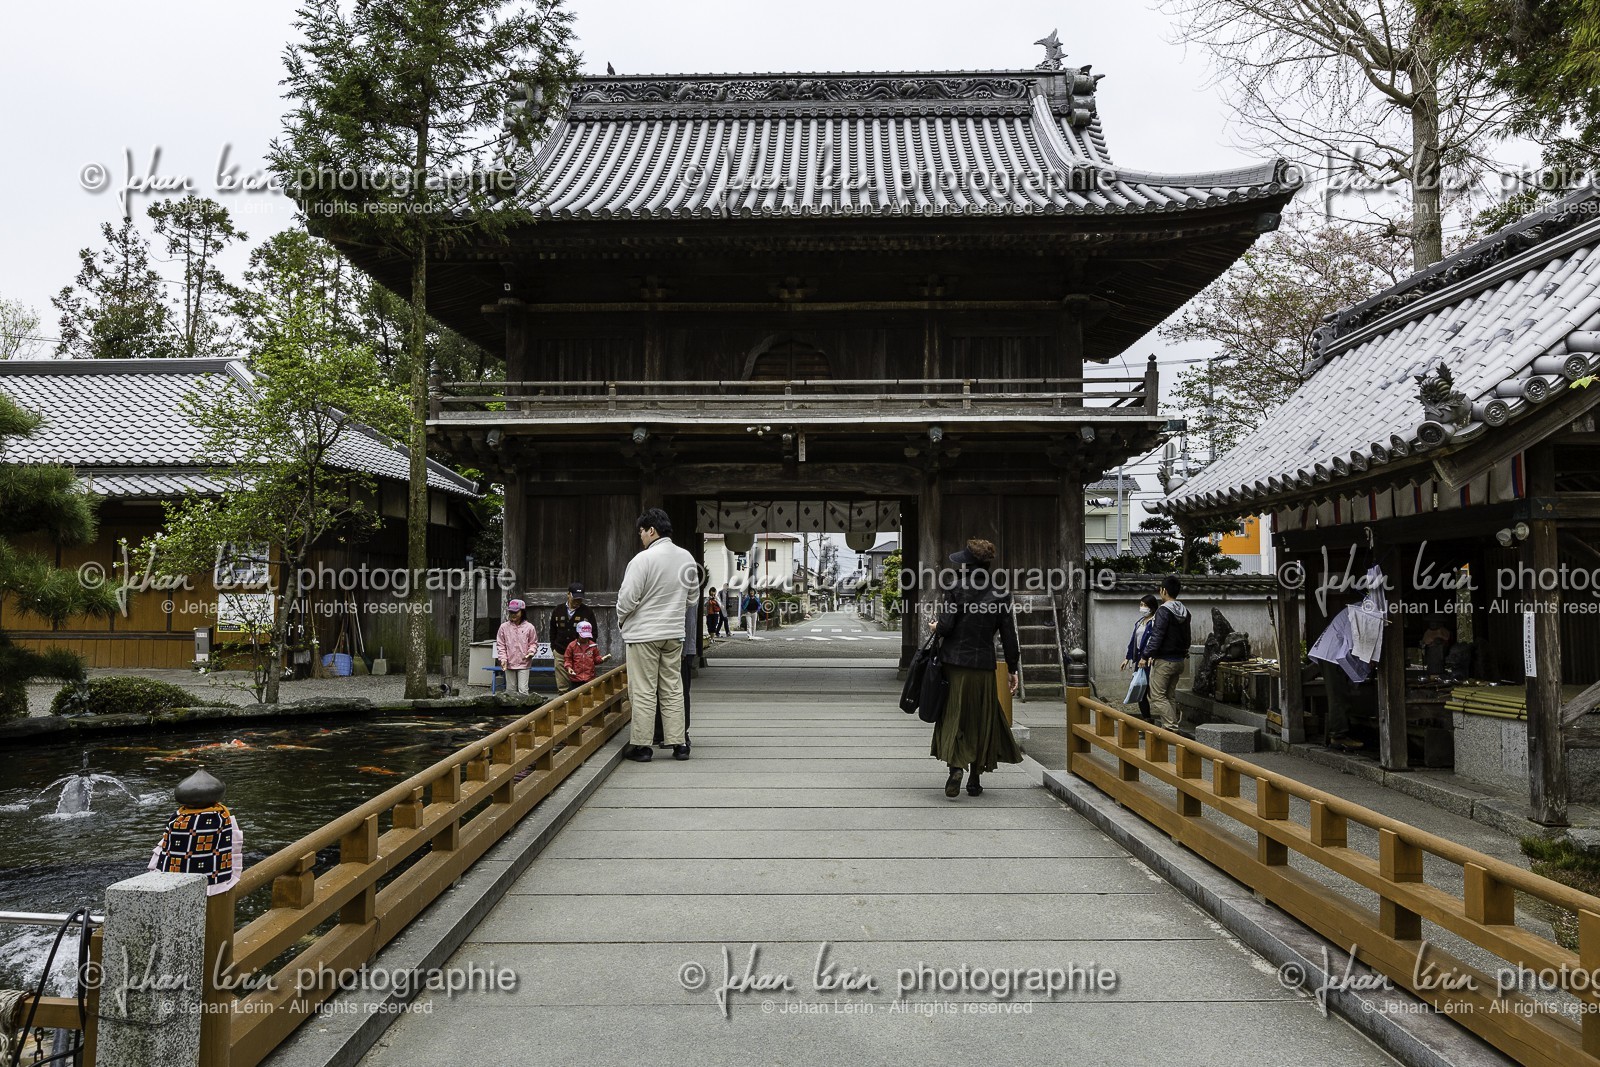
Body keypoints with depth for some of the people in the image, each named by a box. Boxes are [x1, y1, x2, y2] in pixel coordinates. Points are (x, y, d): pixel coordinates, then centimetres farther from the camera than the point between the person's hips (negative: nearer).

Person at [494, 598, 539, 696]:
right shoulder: (504, 627, 2)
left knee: (523, 690, -8)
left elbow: (534, 643, 7)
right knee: (510, 690, 10)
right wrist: (503, 658, -6)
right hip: (509, 663, 2)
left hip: (523, 663, -2)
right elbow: (500, 644, 5)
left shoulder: (529, 627, -1)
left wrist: (531, 652, -12)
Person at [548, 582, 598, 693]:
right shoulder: (559, 609, 8)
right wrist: (553, 648, 12)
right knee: (562, 687, 4)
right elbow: (552, 631, 18)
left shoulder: (587, 611, 1)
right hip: (560, 654, 2)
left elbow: (593, 632, 4)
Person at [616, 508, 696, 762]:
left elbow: (627, 598, -15)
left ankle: (641, 746, 7)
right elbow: (692, 597, 14)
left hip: (644, 634, -6)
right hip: (674, 633, 6)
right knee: (673, 690, 11)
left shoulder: (643, 559, -16)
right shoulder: (686, 558, 4)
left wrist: (621, 618, 4)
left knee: (644, 692, 1)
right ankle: (678, 744, 13)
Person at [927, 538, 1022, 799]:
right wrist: (1012, 669, 11)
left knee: (953, 716, 5)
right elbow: (1009, 636, 3)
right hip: (984, 666, 3)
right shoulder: (1000, 595, 1)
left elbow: (946, 625, -14)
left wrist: (935, 628, 9)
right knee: (981, 720, 12)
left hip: (955, 663, -3)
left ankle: (955, 765, -16)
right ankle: (974, 781, 17)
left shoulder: (960, 588, -9)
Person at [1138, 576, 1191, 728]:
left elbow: (1157, 636, -20)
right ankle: (1177, 722, 13)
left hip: (1164, 661, -8)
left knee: (1158, 696, -3)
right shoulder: (1184, 611, 11)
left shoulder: (1164, 610, -16)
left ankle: (1172, 726, -11)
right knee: (1171, 696, 14)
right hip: (1179, 661, 8)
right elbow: (1186, 637, 17)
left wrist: (1145, 656, -14)